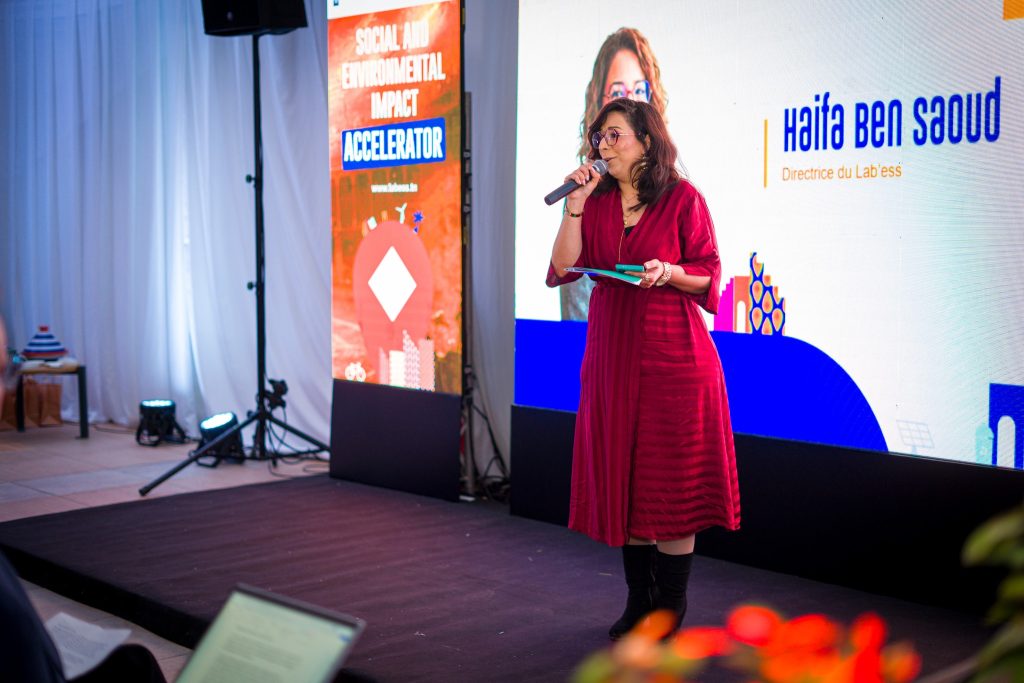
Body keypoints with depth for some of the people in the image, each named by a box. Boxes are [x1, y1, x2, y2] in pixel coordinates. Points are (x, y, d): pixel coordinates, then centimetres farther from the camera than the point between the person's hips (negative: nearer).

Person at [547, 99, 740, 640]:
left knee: (672, 479, -1)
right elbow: (563, 269, -1)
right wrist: (575, 203, -6)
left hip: (672, 352, -5)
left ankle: (670, 610, 10)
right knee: (621, 473, 9)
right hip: (612, 352, 5)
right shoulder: (597, 202, 9)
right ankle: (638, 600, 22)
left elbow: (709, 275, -2)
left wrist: (670, 272, -20)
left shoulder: (682, 199, -4)